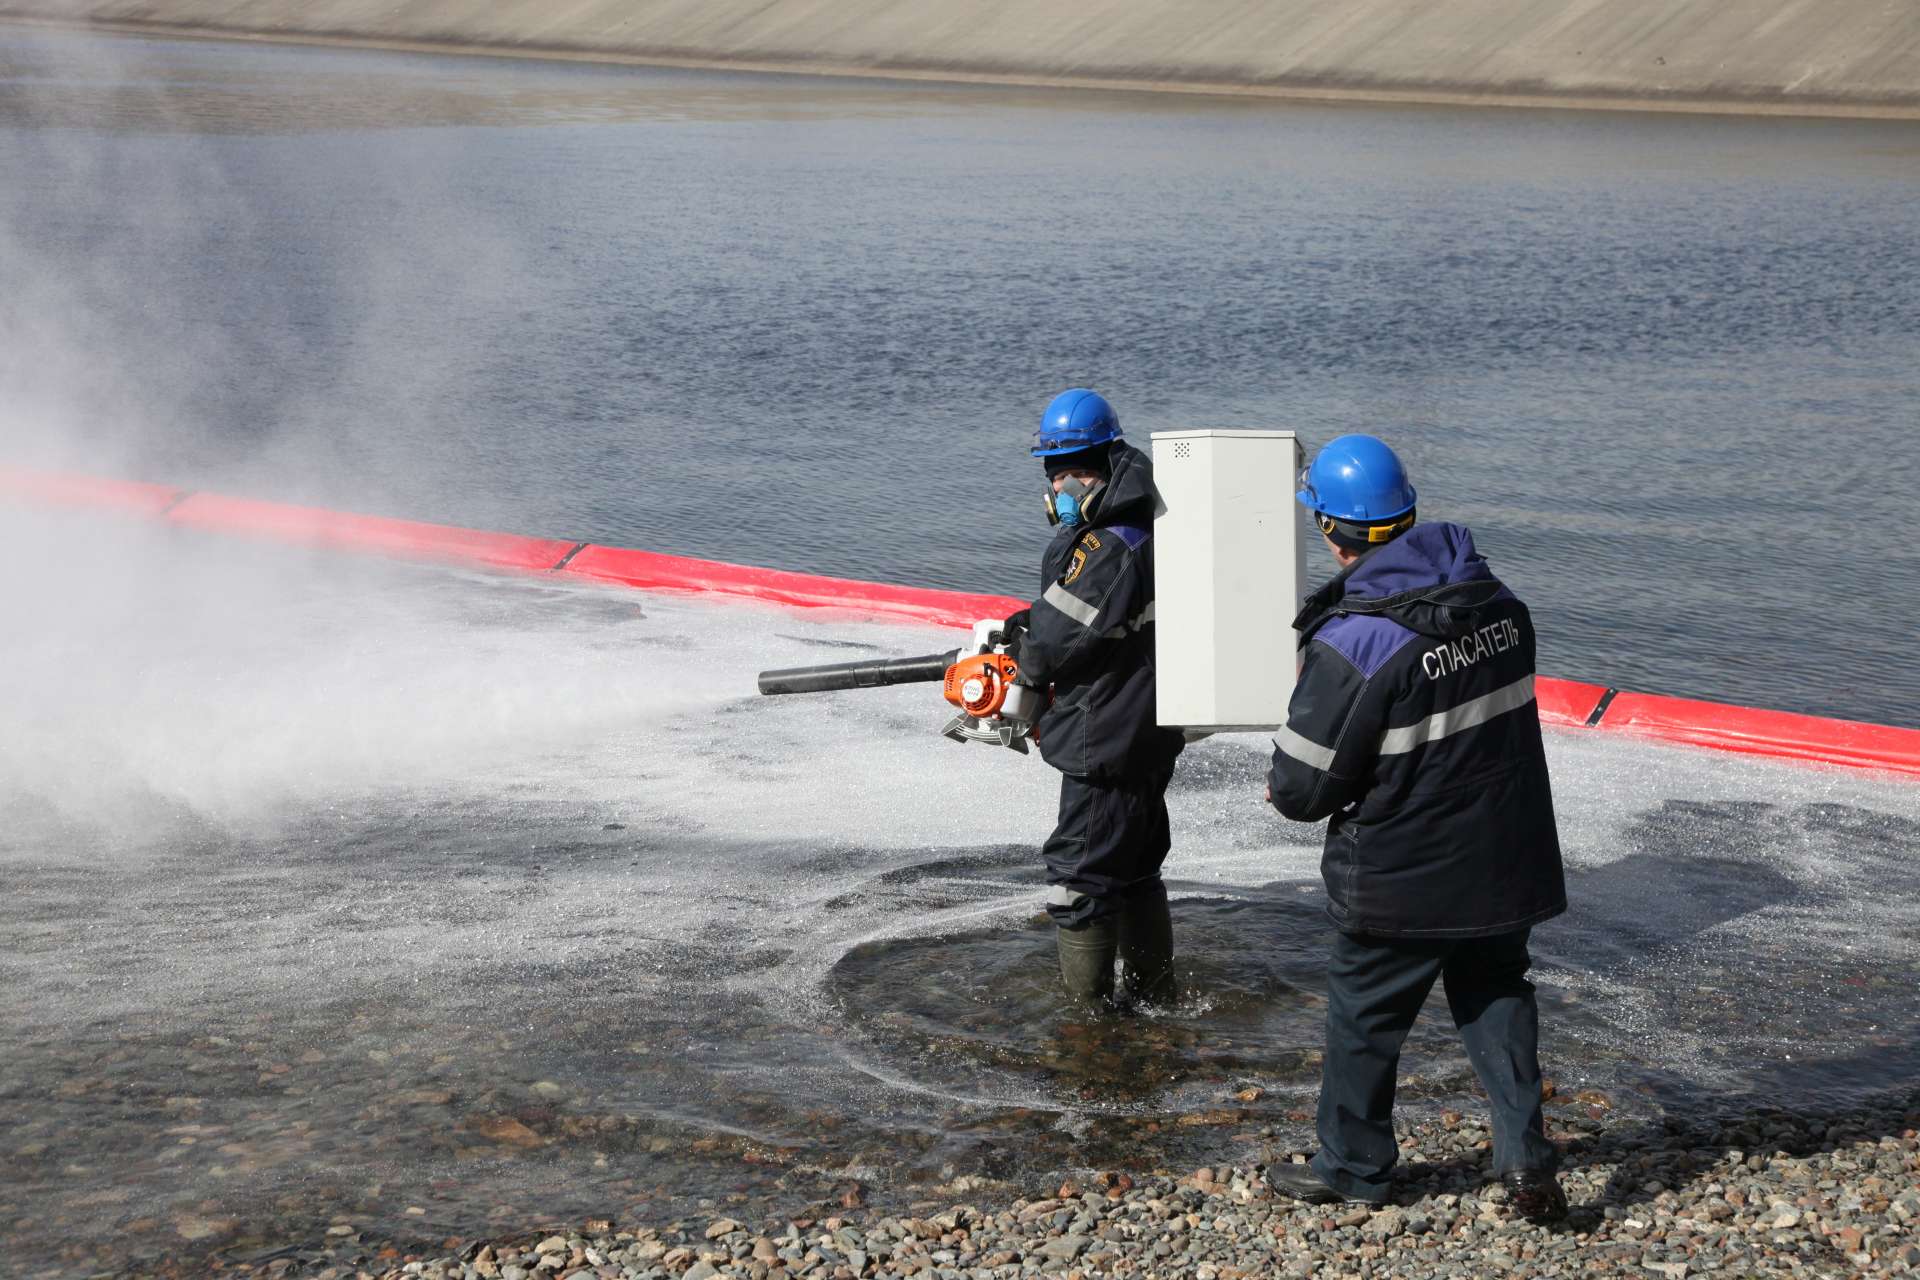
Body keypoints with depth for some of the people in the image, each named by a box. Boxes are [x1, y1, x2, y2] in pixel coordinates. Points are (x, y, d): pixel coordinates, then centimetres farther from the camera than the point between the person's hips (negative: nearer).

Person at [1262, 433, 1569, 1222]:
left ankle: (1352, 1165, 28)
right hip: (1506, 856, 6)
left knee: (1363, 1014, 13)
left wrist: (1283, 791, 5)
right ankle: (1525, 1156, 16)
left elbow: (1305, 787, -19)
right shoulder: (1495, 599, -3)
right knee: (1497, 994, 22)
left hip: (1402, 879, -6)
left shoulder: (1351, 642, -25)